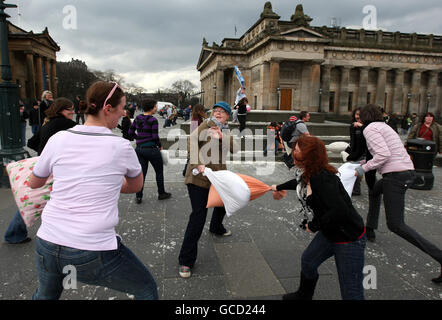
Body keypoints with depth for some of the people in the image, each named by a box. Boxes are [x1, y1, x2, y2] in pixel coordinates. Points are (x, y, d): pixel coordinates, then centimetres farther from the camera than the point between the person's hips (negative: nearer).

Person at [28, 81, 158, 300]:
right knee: (147, 289, 19)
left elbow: (34, 183, 15)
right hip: (94, 253, -5)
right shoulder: (121, 146, -9)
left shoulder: (59, 138, -1)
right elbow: (136, 186, 10)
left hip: (47, 243, 5)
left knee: (46, 294, 36)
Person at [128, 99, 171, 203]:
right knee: (159, 171, 12)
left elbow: (130, 132, 9)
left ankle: (139, 196, 12)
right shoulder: (153, 120, -14)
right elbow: (155, 137, -16)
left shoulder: (137, 118, 6)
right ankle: (161, 193, 24)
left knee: (141, 173, 12)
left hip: (139, 149, 6)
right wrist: (160, 146, 1)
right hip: (151, 149, -6)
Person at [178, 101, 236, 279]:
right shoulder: (206, 125, -6)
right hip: (199, 177, -7)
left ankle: (216, 228, 61)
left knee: (222, 204, 27)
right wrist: (198, 163, -32)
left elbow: (234, 148, -6)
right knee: (198, 215, -13)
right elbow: (192, 143, -19)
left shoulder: (226, 131, 13)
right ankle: (186, 260, -4)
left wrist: (222, 136, -23)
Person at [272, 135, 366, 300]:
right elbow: (299, 182, 25)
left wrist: (314, 226, -21)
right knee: (308, 261, 23)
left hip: (350, 238, -10)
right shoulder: (308, 174, 0)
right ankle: (303, 296, 49)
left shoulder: (321, 178, -29)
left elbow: (339, 211, -37)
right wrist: (278, 187, 40)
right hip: (330, 232, 10)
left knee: (351, 292, -2)